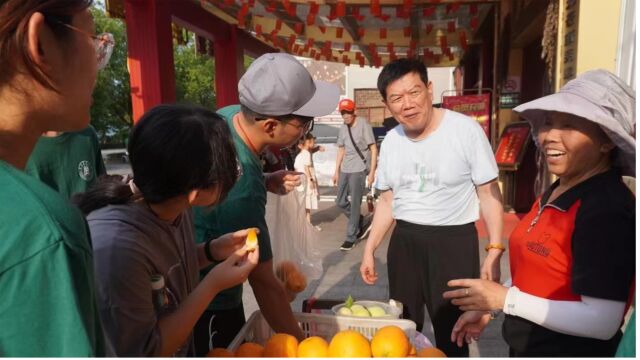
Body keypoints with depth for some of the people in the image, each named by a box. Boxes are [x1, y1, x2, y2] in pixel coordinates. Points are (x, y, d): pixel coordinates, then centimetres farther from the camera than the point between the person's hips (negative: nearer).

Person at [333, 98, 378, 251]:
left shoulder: (363, 124, -8)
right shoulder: (342, 128, 11)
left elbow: (373, 149, -7)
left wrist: (372, 171, -12)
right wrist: (336, 171, 15)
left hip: (359, 169, -7)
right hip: (345, 170, 7)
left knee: (354, 205, -3)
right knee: (340, 202, 11)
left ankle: (351, 238, 9)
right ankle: (364, 222, 29)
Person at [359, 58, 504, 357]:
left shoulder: (466, 129, -12)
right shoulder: (391, 141, 4)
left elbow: (488, 194, -8)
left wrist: (494, 251, -15)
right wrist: (369, 249, 10)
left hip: (454, 240, -5)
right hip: (404, 240, 5)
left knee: (451, 333, 4)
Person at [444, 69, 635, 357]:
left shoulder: (608, 209, -24)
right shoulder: (557, 192, 1)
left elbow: (602, 322, -26)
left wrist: (504, 298, -25)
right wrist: (487, 306, 6)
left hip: (570, 350, -8)